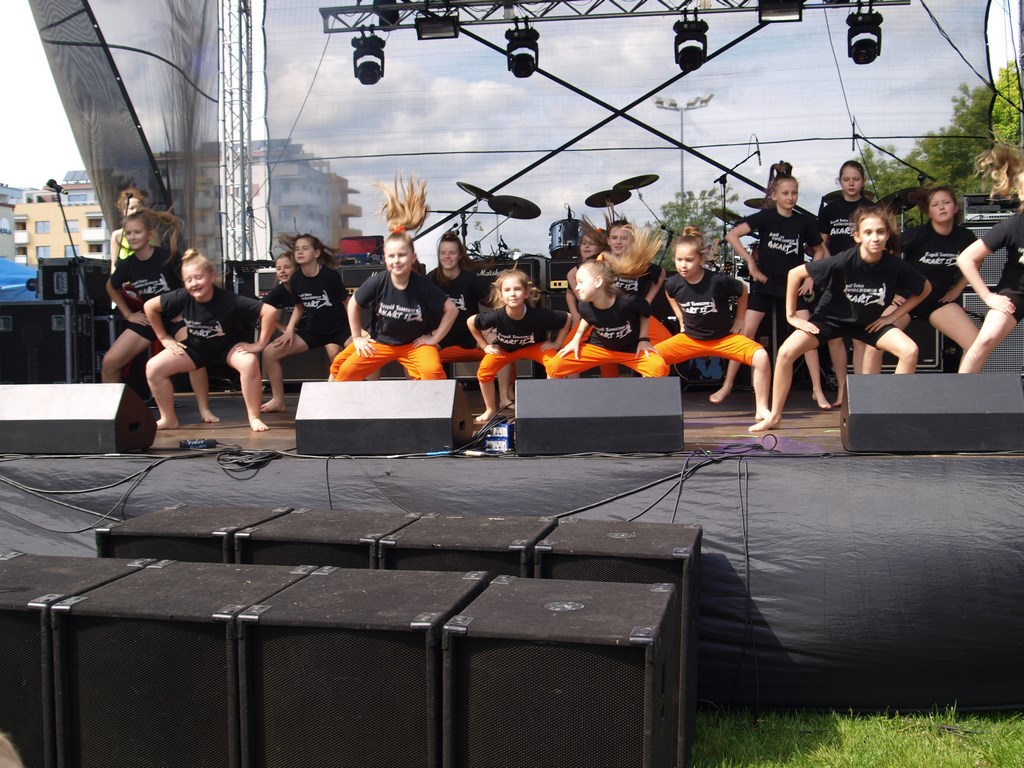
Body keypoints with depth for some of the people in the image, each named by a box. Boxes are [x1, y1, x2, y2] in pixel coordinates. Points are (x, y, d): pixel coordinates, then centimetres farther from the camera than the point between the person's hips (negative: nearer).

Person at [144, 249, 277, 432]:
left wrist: (260, 344, -29)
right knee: (153, 368, -10)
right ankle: (169, 419, 7)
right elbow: (150, 306, -6)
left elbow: (270, 311, -36)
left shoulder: (229, 300, -34)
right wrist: (164, 338, -3)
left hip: (230, 345, -4)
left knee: (249, 363, -36)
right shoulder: (182, 297, -24)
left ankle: (254, 418, -18)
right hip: (197, 346, 4)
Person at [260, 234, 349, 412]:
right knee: (270, 353, -5)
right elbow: (300, 307, 10)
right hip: (312, 329, 4)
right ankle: (278, 401, 9)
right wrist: (289, 329, -3)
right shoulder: (296, 278, -6)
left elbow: (347, 303, -8)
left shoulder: (330, 275, -19)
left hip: (339, 328, -4)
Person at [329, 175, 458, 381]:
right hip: (380, 341, 2)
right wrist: (357, 337, 0)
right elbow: (354, 304, -1)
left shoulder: (422, 285, -21)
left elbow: (451, 309, -13)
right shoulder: (377, 282, -17)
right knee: (345, 370, -7)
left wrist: (434, 338, -11)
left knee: (433, 372, -30)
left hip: (414, 343, -2)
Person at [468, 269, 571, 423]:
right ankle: (491, 410, 7)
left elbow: (567, 318, -19)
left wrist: (557, 343, -15)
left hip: (534, 346, -1)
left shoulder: (538, 315, -35)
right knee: (484, 372, -18)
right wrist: (485, 345, -9)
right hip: (504, 348, 1)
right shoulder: (496, 316, -33)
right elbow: (470, 322, -13)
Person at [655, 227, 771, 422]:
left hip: (725, 337, -3)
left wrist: (738, 320, 1)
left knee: (761, 357, -27)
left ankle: (762, 409, -10)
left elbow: (743, 291, -2)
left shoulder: (718, 281, -24)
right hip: (691, 338, 3)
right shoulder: (673, 284, -15)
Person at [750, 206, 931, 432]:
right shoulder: (843, 261, -30)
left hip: (868, 322, 2)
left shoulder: (896, 267, -23)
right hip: (830, 317, -2)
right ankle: (774, 417, -3)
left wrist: (894, 315, -8)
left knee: (910, 351, -19)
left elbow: (925, 288, -3)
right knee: (786, 352, -19)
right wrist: (791, 314, -16)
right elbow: (795, 273, -21)